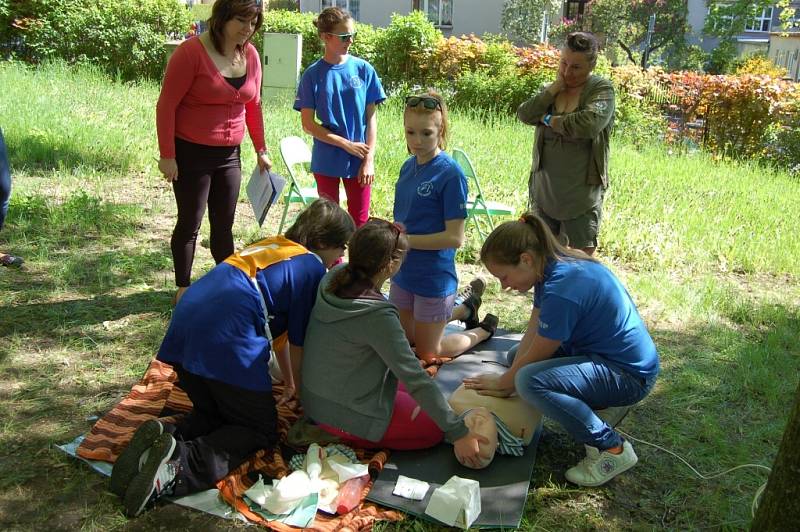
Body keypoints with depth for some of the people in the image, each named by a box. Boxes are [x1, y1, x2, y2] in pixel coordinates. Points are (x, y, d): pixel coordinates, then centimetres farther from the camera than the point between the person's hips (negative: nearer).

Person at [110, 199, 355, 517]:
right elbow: (300, 342, 7)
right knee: (260, 430, 9)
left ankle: (165, 437, -3)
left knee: (213, 414, 27)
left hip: (183, 332, 8)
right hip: (226, 343, -8)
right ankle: (184, 465, -16)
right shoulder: (312, 268, 4)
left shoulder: (272, 246, 28)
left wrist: (289, 382, 45)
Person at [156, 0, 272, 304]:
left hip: (229, 154, 5)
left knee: (224, 224, 13)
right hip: (191, 154, -5)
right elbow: (166, 105, -13)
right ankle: (183, 289, 20)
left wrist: (260, 150, 15)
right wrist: (167, 155, -15)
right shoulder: (191, 52, -15)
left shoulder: (250, 55, 2)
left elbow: (253, 105, 13)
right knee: (190, 224, 5)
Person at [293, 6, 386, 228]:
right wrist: (347, 145, -12)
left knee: (359, 222, 7)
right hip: (326, 160, 0)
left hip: (359, 160, 1)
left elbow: (371, 117, 0)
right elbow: (308, 124, -7)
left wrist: (369, 159, -7)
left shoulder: (364, 69, -2)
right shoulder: (313, 74, -5)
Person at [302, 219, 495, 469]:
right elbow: (415, 378, -27)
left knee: (405, 389, 26)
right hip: (348, 417, -9)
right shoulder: (377, 316, -31)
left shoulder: (333, 278, -12)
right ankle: (351, 438, 5)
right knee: (435, 427, 7)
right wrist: (457, 433, -22)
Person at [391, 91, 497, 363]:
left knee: (427, 353, 11)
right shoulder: (409, 166, 1)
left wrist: (405, 240, -21)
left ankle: (484, 329, 33)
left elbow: (455, 237, -21)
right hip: (403, 273, 7)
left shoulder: (450, 173, -20)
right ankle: (464, 308, 39)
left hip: (434, 279, -7)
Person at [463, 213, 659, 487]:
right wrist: (509, 379, -7)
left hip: (629, 374, -10)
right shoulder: (554, 266, -1)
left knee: (531, 381, -31)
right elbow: (531, 334, 2)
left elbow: (535, 356, -18)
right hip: (599, 352, 10)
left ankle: (611, 448, -13)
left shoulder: (562, 290, -30)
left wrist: (502, 384, -2)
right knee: (516, 357, 17)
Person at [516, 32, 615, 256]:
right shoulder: (553, 89, 10)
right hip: (544, 191, 5)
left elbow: (588, 124, -24)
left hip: (582, 194, -4)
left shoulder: (602, 89, -5)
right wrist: (556, 87, -9)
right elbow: (524, 114, -5)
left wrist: (549, 120, -10)